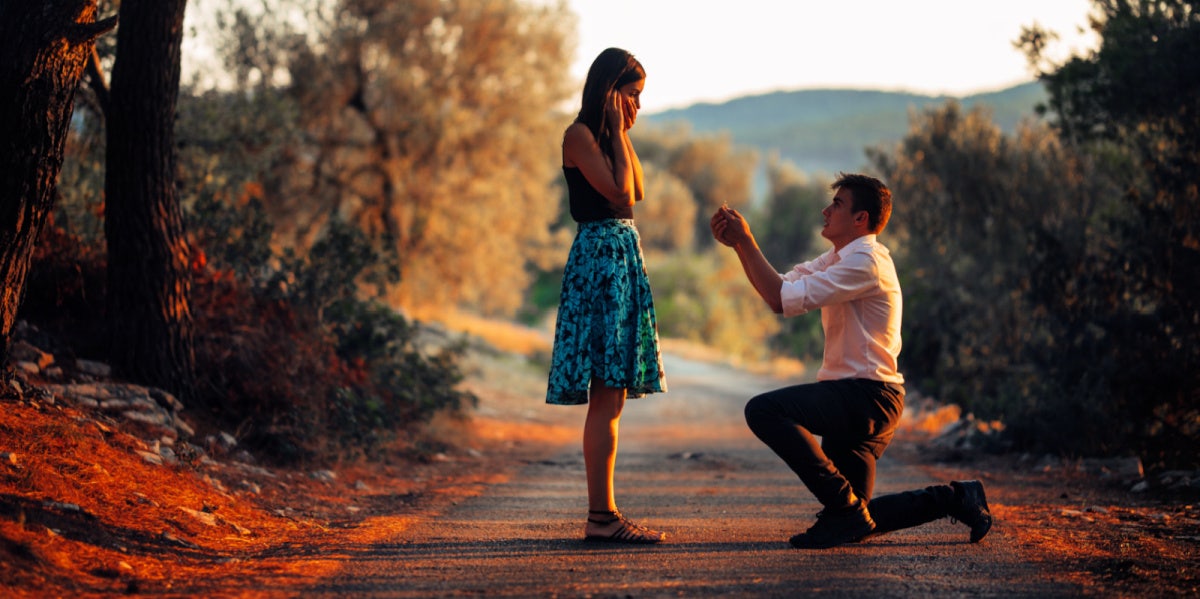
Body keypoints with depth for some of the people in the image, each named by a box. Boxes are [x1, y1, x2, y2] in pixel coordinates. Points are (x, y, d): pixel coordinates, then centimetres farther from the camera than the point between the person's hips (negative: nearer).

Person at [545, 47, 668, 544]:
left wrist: (623, 133, 12)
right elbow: (618, 192, -15)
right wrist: (618, 131, -7)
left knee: (610, 397, 8)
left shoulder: (608, 137, 19)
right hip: (599, 257, -10)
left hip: (623, 259, 10)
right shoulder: (579, 135, -8)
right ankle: (601, 516, -12)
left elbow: (636, 191, 14)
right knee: (607, 396, -12)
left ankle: (603, 513, 10)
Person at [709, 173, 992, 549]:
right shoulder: (837, 259, 18)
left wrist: (746, 240, -15)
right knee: (854, 519, 13)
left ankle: (845, 508, -18)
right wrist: (738, 244, -1)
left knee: (764, 410, -27)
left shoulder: (866, 262, -14)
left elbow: (785, 299, -21)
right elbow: (778, 291, 10)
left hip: (867, 397, -10)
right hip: (857, 401, 10)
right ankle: (954, 498, 23)